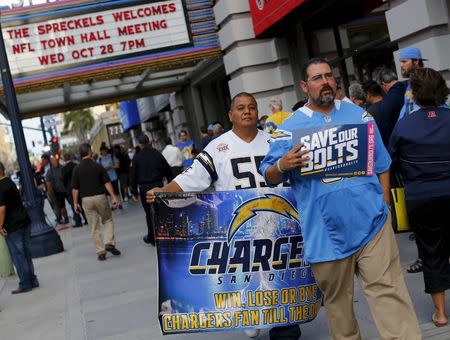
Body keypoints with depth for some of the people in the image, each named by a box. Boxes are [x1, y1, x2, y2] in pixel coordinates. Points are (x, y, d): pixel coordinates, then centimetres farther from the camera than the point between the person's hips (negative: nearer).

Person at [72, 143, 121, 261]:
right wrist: (113, 197, -5)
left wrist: (75, 203, 10)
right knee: (108, 220, 17)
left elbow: (75, 189, 1)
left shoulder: (77, 169, 0)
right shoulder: (98, 166, -4)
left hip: (86, 199, 1)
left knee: (94, 227, 8)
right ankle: (109, 243, -1)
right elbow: (107, 183, -7)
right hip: (100, 197, -1)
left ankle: (100, 252, 8)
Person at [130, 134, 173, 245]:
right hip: (158, 186, 2)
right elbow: (168, 171, 5)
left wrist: (134, 192, 3)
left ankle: (151, 237, 15)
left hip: (144, 188, -1)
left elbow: (133, 176, -3)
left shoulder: (136, 158, -4)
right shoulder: (157, 154, 2)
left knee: (149, 212, 7)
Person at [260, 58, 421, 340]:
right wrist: (282, 165, -19)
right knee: (337, 301, 13)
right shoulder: (291, 127, 1)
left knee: (388, 291, -4)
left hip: (372, 223, 1)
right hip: (326, 233, 0)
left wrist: (383, 206, 8)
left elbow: (382, 165, 13)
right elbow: (269, 176, 3)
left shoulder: (358, 115, 9)